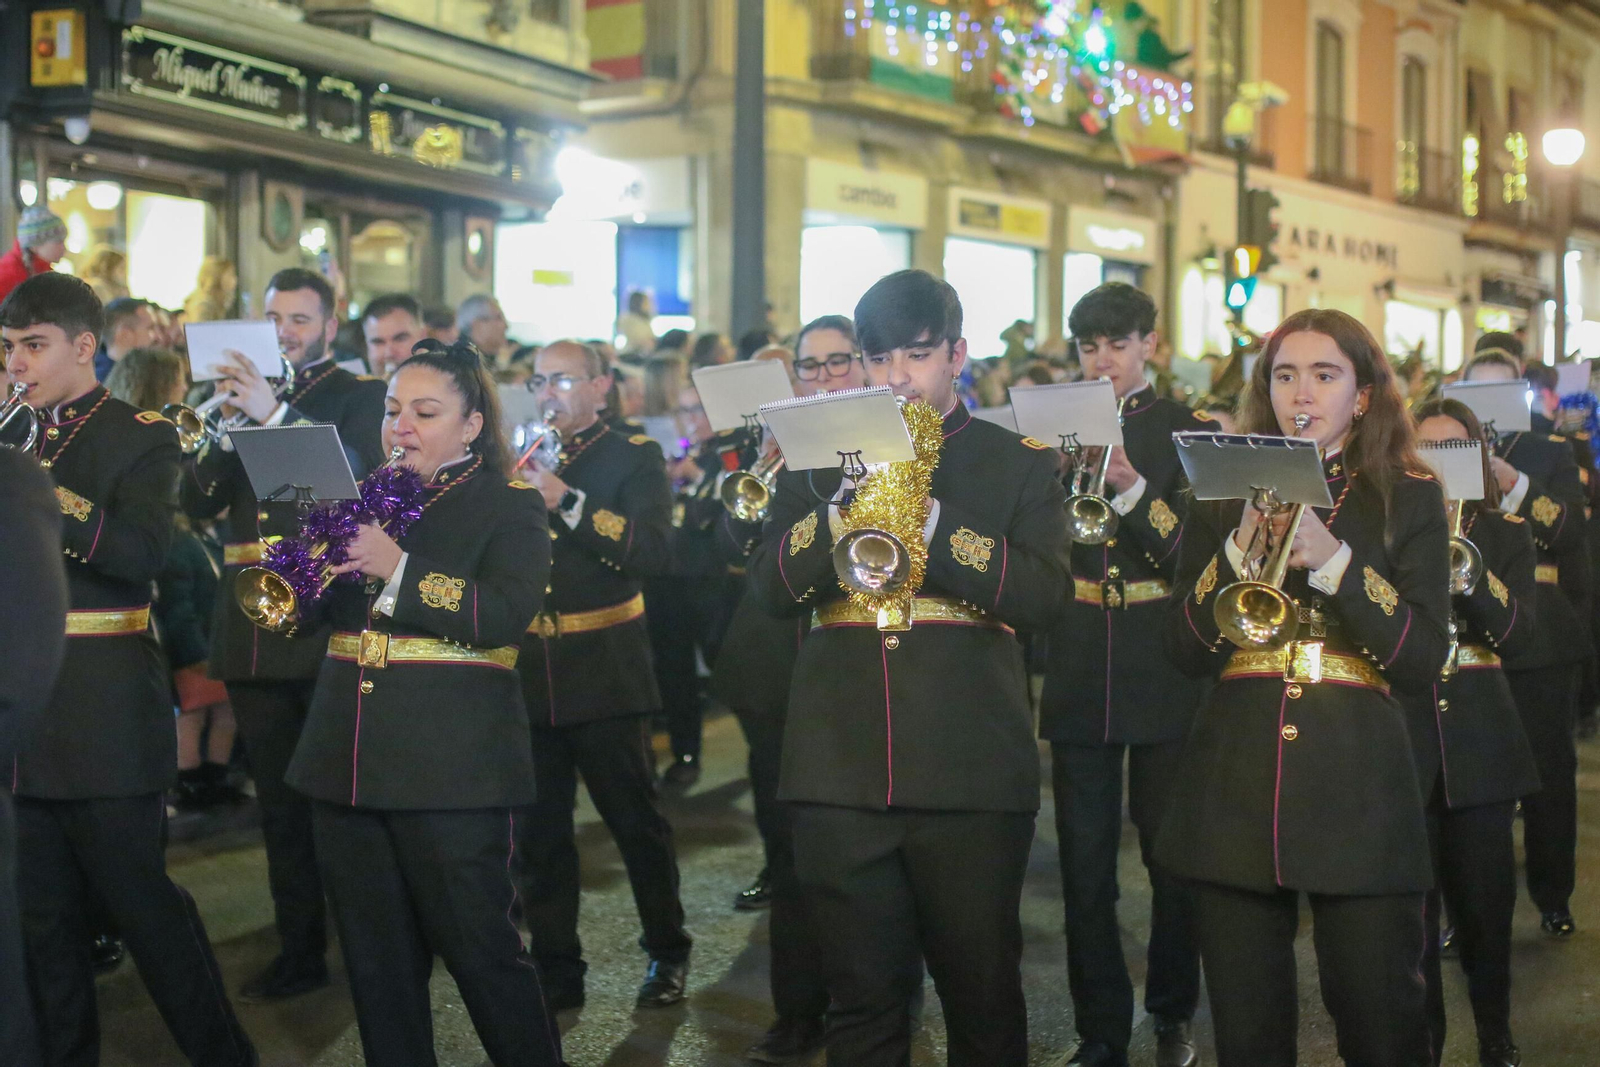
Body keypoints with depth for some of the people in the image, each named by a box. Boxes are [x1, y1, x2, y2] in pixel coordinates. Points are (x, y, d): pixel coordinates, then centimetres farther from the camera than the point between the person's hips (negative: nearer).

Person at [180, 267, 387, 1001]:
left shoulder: (360, 397, 1)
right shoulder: (242, 393, 14)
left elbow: (356, 479, -17)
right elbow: (198, 503, 5)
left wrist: (274, 413, -25)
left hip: (329, 618, -5)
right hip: (252, 625, 5)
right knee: (280, 798, 9)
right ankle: (299, 950, 18)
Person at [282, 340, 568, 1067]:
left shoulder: (509, 507, 0)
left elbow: (506, 612, -16)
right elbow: (310, 609, 11)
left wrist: (398, 567, -22)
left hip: (450, 767, -5)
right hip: (348, 761, 6)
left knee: (477, 945, -1)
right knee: (376, 957, 11)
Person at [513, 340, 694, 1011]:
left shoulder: (632, 458, -1)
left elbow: (652, 552, -16)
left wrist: (566, 501, -22)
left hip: (603, 672, -4)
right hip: (529, 672, 4)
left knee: (634, 820, 6)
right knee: (539, 831, 8)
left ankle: (667, 953, 22)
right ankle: (555, 967, 18)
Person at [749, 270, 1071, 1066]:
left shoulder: (1019, 463, 6)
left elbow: (1043, 593, -9)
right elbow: (770, 586, 1)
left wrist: (930, 517, -18)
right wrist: (842, 508, -14)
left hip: (968, 775, -1)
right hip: (840, 772, 2)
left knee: (982, 997, 9)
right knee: (861, 1002, 9)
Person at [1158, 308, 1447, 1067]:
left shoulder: (1408, 498, 6)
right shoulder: (1223, 495, 10)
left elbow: (1423, 661, -6)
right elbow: (1186, 650, 1)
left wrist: (1332, 560, -17)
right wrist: (1241, 546, -13)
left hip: (1358, 789, -1)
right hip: (1235, 785, 2)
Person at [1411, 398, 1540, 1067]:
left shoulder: (1504, 535, 7)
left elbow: (1520, 634, -7)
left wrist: (1466, 565, -21)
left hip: (1479, 744, 1)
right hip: (1401, 741, -1)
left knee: (1485, 900, 6)